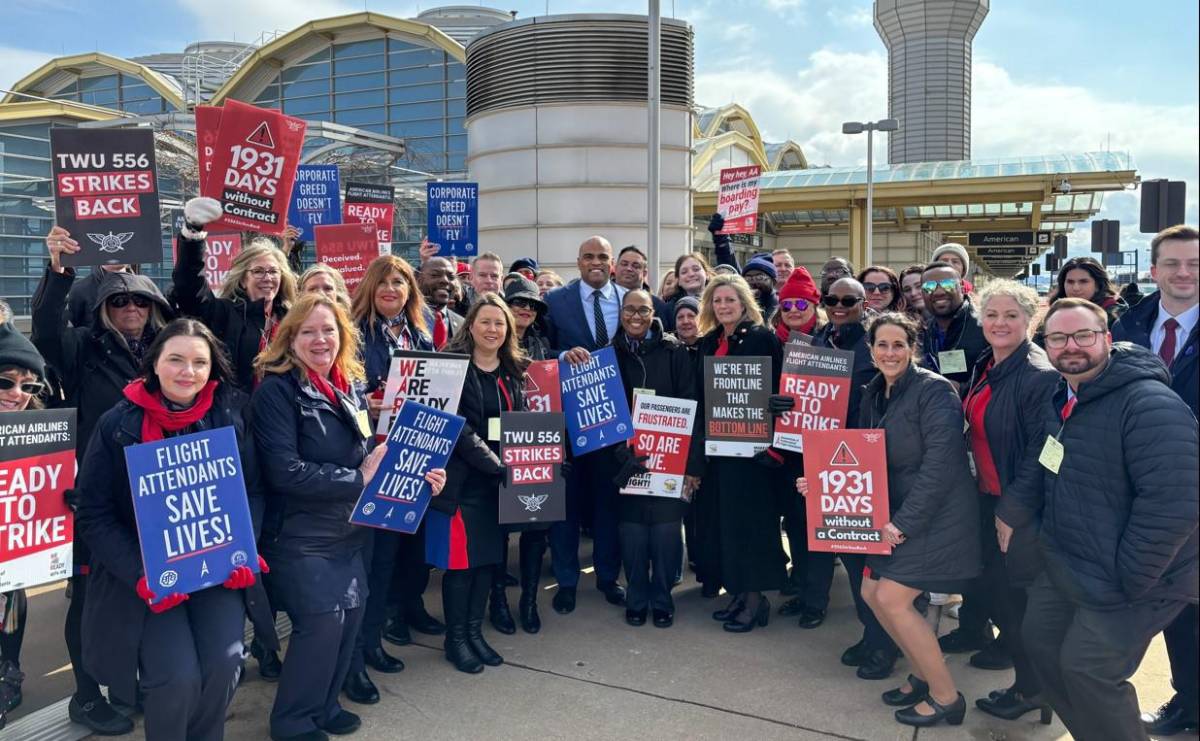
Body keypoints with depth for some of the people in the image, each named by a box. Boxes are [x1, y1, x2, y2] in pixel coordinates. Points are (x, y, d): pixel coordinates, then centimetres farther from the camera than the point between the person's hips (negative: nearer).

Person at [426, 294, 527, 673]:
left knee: (489, 556, 11)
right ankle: (455, 638, 18)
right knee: (461, 559, 2)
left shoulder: (515, 371, 9)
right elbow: (457, 429, -16)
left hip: (498, 480, 6)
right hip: (462, 478, -6)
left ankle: (475, 632, 26)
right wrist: (497, 466, -22)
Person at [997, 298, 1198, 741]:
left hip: (1129, 580, -9)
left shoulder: (1152, 406, -25)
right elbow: (1038, 468, 19)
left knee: (1087, 672, -6)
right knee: (1039, 640, 17)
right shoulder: (1061, 400, 6)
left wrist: (1126, 585, -23)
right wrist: (1010, 513, 8)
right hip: (1065, 568, 9)